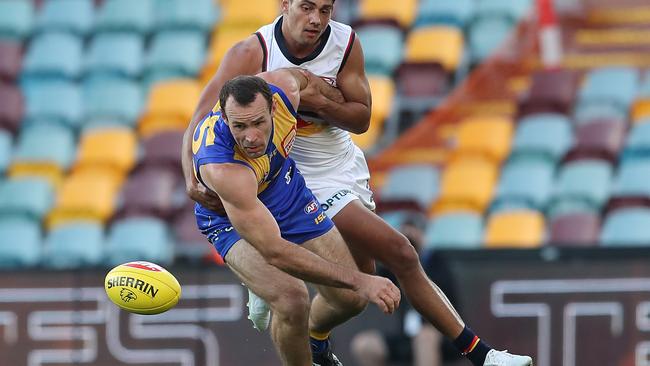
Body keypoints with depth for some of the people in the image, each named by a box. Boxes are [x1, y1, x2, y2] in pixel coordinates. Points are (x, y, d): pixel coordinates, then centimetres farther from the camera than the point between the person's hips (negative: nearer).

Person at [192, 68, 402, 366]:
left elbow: (302, 75, -1)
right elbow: (274, 252, -44)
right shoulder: (222, 169, -44)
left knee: (350, 300, 5)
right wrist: (360, 281, -45)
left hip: (287, 190, 6)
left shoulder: (283, 89, -30)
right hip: (231, 220, -6)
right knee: (291, 300, -30)